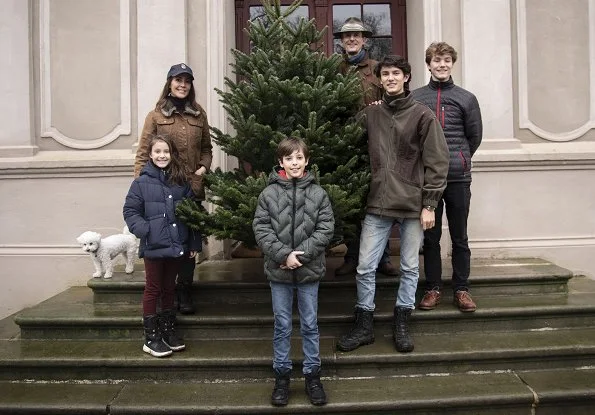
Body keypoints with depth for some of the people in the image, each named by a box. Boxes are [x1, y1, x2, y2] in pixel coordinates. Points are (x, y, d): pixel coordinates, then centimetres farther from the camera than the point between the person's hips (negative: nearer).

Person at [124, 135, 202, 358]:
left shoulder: (181, 182, 3)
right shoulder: (142, 182, -6)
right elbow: (130, 211, -5)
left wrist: (194, 243, 4)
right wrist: (145, 230, -19)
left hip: (176, 246, 4)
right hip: (154, 246, -3)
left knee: (169, 288, 17)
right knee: (153, 290, 8)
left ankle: (168, 330, 32)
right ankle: (151, 338, 19)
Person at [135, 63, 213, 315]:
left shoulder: (199, 115, 12)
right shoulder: (156, 116, 3)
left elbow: (206, 148, 19)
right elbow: (143, 153, -1)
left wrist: (204, 167, 0)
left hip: (192, 188, 3)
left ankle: (185, 293, 19)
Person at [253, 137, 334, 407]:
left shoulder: (318, 193, -2)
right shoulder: (269, 193, -3)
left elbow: (326, 228, -6)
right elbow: (261, 229, -6)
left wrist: (301, 254, -15)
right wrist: (283, 255, -16)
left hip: (309, 270, 0)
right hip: (278, 270, 0)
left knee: (310, 325, 12)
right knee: (282, 326, 12)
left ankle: (312, 375, 28)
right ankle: (281, 375, 28)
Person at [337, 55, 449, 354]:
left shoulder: (422, 115, -1)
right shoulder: (370, 115, 7)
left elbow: (436, 162, -4)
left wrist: (429, 205, -8)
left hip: (413, 205, -2)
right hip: (378, 205, 2)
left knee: (410, 267, 9)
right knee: (365, 267, 3)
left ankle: (401, 324, 26)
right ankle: (363, 326, 19)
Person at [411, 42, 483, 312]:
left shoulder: (466, 98, 5)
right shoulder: (415, 98, 5)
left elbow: (474, 137, 12)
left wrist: (458, 160, 13)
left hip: (458, 178, 0)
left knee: (460, 237, 7)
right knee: (430, 237, 7)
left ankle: (461, 289, 18)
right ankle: (433, 288, 18)